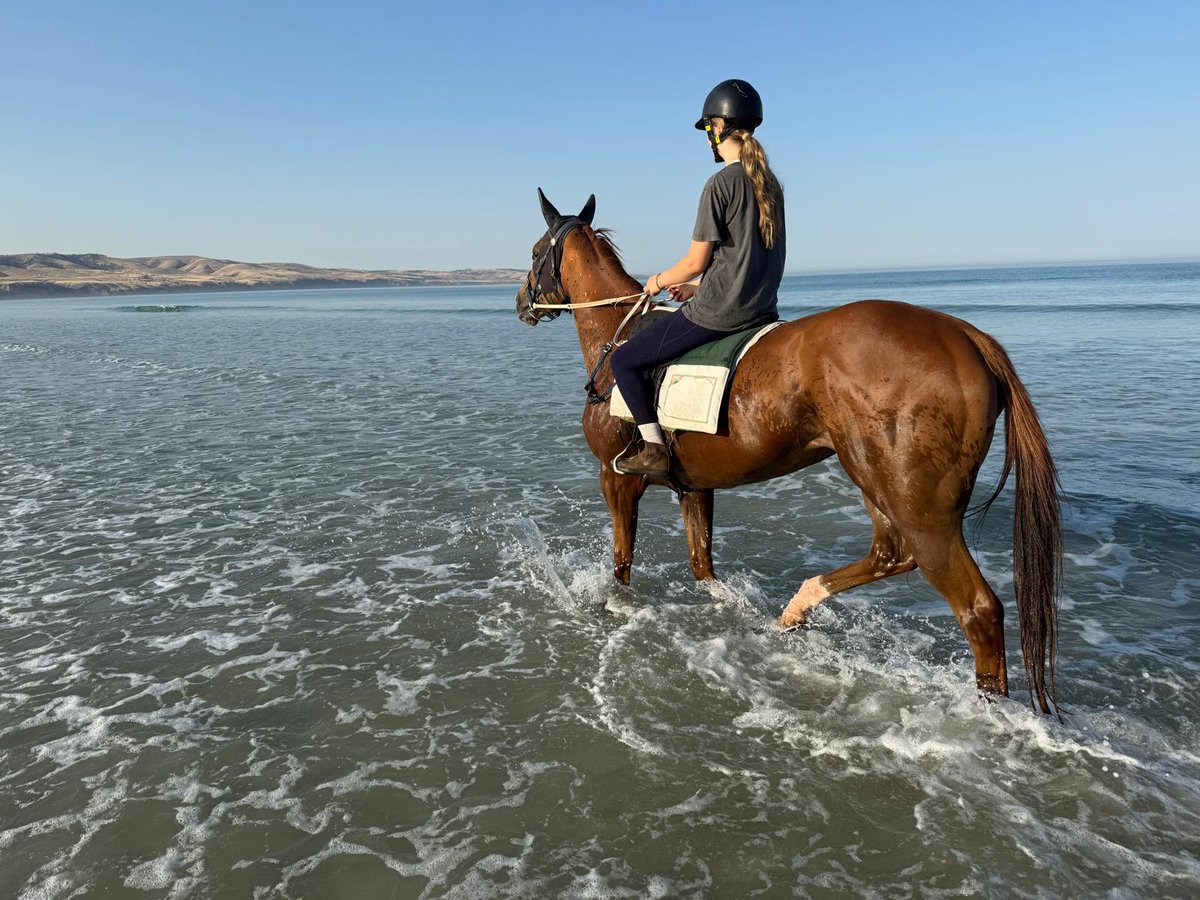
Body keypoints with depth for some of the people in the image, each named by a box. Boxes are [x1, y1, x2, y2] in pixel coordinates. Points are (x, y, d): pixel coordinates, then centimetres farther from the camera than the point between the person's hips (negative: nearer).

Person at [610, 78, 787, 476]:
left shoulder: (720, 184, -15)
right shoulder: (770, 183, 11)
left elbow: (695, 262, -13)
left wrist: (659, 280, 7)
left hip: (716, 314, -9)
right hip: (761, 309, 9)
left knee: (624, 360, 2)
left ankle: (654, 448, 1)